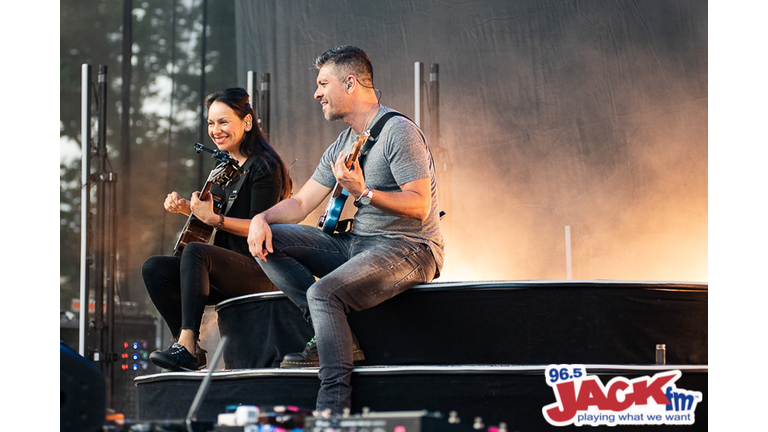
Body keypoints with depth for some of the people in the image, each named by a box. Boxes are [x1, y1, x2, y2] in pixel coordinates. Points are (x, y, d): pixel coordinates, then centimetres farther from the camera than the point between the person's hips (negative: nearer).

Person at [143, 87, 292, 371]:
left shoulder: (264, 167, -10)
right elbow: (208, 212, 24)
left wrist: (213, 219, -26)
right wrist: (186, 208, 5)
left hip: (259, 272, -9)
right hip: (228, 272, 9)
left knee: (195, 251, -34)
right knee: (154, 269, -7)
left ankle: (186, 346, -39)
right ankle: (191, 350, -9)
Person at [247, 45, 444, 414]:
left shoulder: (398, 131, -12)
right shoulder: (341, 147, 16)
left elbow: (419, 205, -20)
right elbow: (300, 204, 15)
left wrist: (362, 193, -32)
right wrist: (262, 218, -5)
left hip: (408, 248, -9)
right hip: (355, 242, 9)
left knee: (323, 292, -33)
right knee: (268, 240, -1)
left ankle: (333, 408, -30)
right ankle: (331, 335, -9)